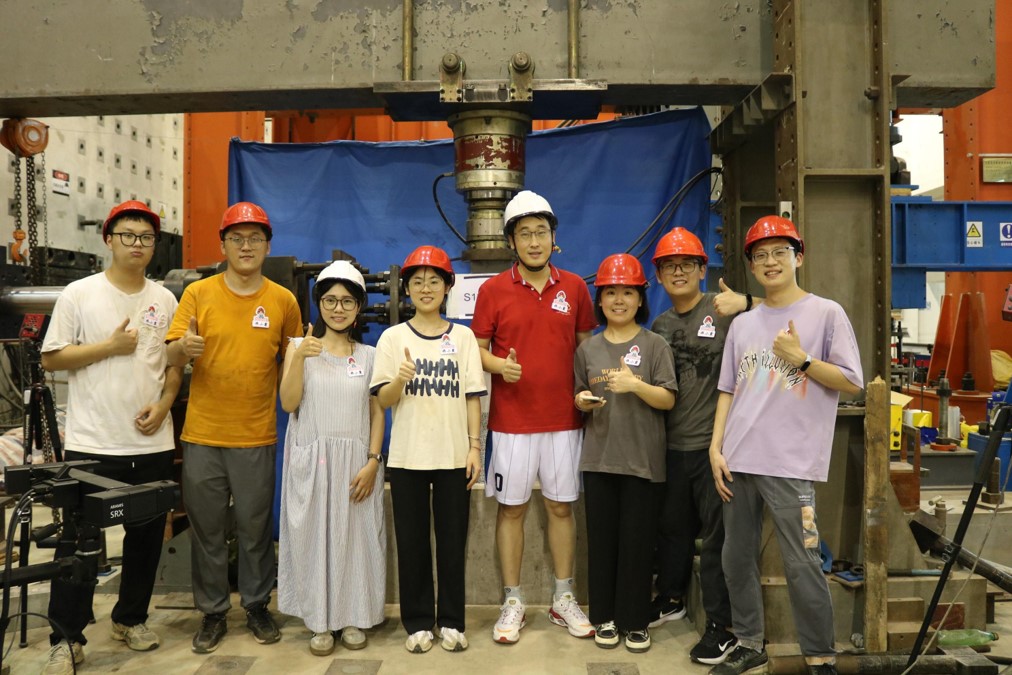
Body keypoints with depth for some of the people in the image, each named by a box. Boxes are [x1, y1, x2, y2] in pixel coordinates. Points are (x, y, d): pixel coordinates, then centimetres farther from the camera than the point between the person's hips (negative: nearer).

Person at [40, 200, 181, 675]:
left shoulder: (165, 299, 8)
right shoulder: (79, 294, -2)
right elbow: (51, 358, -3)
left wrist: (164, 403, -4)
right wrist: (111, 346, -13)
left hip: (152, 442, 4)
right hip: (92, 443, -3)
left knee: (146, 537, 12)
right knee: (79, 540, 2)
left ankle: (130, 619, 29)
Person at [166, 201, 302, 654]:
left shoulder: (283, 300, 1)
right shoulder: (198, 293, 0)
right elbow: (171, 356, -3)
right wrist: (183, 347, -25)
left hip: (257, 437, 0)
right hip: (202, 434, 1)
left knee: (255, 528, 9)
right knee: (207, 529, 10)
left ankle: (257, 606, 26)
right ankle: (212, 612, 25)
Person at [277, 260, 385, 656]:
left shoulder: (369, 355, 5)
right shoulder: (299, 347, 4)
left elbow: (377, 412, 3)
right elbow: (289, 403, -6)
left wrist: (373, 462, -7)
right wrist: (299, 358, -18)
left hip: (356, 460, 0)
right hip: (311, 460, 0)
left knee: (355, 537, 4)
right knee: (314, 537, 4)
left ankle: (352, 617, 18)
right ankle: (321, 620, 16)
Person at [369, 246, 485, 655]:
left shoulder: (463, 336, 4)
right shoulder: (393, 337, 2)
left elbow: (473, 397, 4)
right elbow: (383, 400, -3)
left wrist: (475, 446, -2)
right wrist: (399, 380, -23)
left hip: (454, 455, 0)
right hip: (408, 456, 0)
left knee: (452, 540, 7)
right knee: (411, 541, 7)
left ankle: (451, 621, 21)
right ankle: (418, 622, 21)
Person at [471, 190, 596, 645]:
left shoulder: (574, 287, 4)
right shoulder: (493, 290, -2)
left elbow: (586, 344, 12)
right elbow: (477, 349, 3)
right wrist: (499, 365, -18)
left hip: (564, 419, 2)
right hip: (511, 419, -1)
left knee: (561, 506, 10)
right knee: (511, 508, 6)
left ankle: (564, 599, 24)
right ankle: (513, 603, 19)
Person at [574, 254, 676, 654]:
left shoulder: (654, 344, -1)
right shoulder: (588, 348, 7)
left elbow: (668, 400, -5)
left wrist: (636, 385, -21)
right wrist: (584, 401, -9)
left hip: (643, 460, -2)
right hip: (598, 458, 2)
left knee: (637, 541, 2)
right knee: (602, 540, 7)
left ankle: (635, 620, 17)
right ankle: (605, 617, 21)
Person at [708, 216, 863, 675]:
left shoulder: (826, 314, 0)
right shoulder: (742, 324, 13)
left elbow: (852, 383, -2)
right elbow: (728, 391, 13)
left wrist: (800, 358, -12)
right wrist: (716, 449, 5)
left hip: (791, 465, -5)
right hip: (738, 462, 5)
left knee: (801, 565, -3)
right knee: (737, 558, 12)